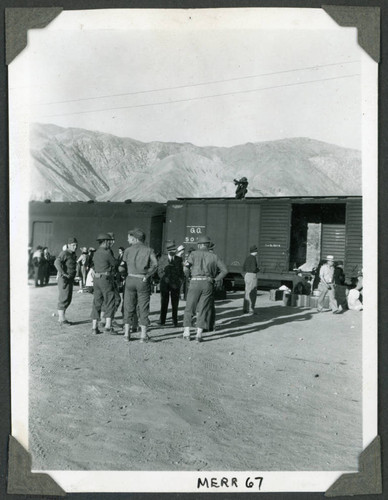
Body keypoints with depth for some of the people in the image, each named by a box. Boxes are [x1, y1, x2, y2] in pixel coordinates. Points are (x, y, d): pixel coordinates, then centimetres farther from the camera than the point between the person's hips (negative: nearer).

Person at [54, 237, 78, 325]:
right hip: (64, 279, -9)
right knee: (64, 299, -8)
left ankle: (60, 317, 21)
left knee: (68, 299, 12)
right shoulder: (64, 253, -12)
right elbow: (57, 262, -27)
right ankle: (62, 319, -6)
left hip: (70, 279, 9)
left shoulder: (73, 255, 15)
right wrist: (63, 273, -30)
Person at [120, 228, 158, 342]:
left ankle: (126, 333, 12)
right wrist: (147, 276, -3)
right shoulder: (149, 250, 2)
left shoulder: (128, 250, 5)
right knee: (143, 308, 6)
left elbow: (122, 268, 4)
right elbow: (155, 265, -12)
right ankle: (143, 335, 7)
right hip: (143, 281, -1)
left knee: (128, 307, 11)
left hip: (130, 279, 1)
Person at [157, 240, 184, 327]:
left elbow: (181, 272, 10)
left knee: (175, 304, 3)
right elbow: (160, 271, 1)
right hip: (165, 284, -1)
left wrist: (180, 281, -3)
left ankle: (175, 321, 10)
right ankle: (162, 321, 9)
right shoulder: (162, 258, 2)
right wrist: (165, 279, -12)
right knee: (164, 303, 2)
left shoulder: (179, 259, 8)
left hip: (176, 284, 1)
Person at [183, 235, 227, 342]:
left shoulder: (194, 253, 8)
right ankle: (199, 334, 0)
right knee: (203, 309, 7)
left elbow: (186, 268, -4)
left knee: (189, 308, 11)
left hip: (195, 282, -1)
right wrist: (216, 280, 12)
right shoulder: (214, 256, 13)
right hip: (208, 283, 1)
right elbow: (225, 270, 8)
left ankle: (186, 332, 5)